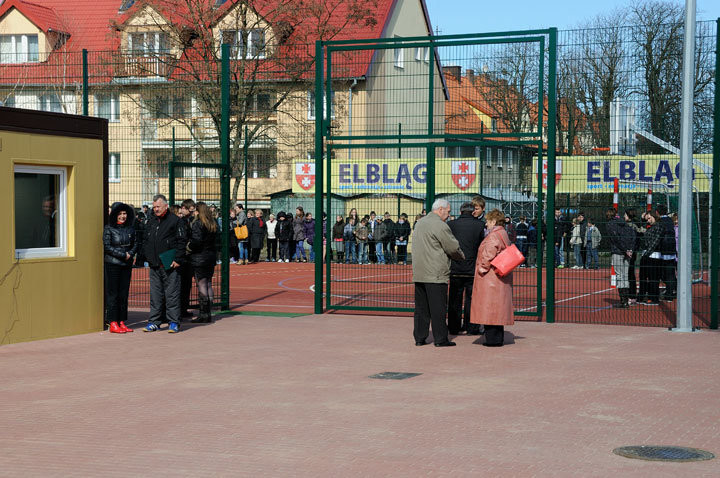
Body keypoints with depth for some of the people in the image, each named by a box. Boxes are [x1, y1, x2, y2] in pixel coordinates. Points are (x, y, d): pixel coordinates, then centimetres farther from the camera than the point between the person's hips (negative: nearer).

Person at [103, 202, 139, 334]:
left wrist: (130, 254, -7)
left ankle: (122, 322, 12)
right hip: (112, 264, -5)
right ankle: (112, 323, 0)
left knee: (124, 293, 6)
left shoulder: (131, 228, 9)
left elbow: (136, 244, 12)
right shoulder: (108, 229, -4)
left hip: (127, 264, 5)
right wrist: (123, 255, -11)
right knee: (113, 293, -3)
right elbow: (107, 247, -8)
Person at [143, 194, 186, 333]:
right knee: (155, 295, 8)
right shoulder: (151, 222, 16)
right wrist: (148, 257, 11)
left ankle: (174, 323, 2)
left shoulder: (175, 220, -3)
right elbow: (145, 241, 23)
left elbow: (182, 241, -7)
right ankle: (154, 322, 14)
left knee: (172, 294, -3)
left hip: (170, 266, -6)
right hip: (154, 266, 6)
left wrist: (178, 259, -12)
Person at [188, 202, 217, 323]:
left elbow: (197, 240, -23)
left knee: (201, 285, -4)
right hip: (211, 256, 7)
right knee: (208, 285, 12)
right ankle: (209, 313, 15)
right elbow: (215, 240, 12)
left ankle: (203, 315, -3)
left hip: (199, 257, -7)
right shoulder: (213, 224, 9)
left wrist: (189, 246, -6)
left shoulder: (197, 223, -13)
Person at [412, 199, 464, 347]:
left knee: (421, 307, 11)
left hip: (419, 273, 8)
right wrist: (462, 257, 11)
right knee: (438, 307, -2)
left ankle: (419, 337, 14)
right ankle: (440, 339, 1)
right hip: (436, 274, -8)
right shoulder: (440, 225, -13)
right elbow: (453, 247, -9)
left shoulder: (420, 223, 15)